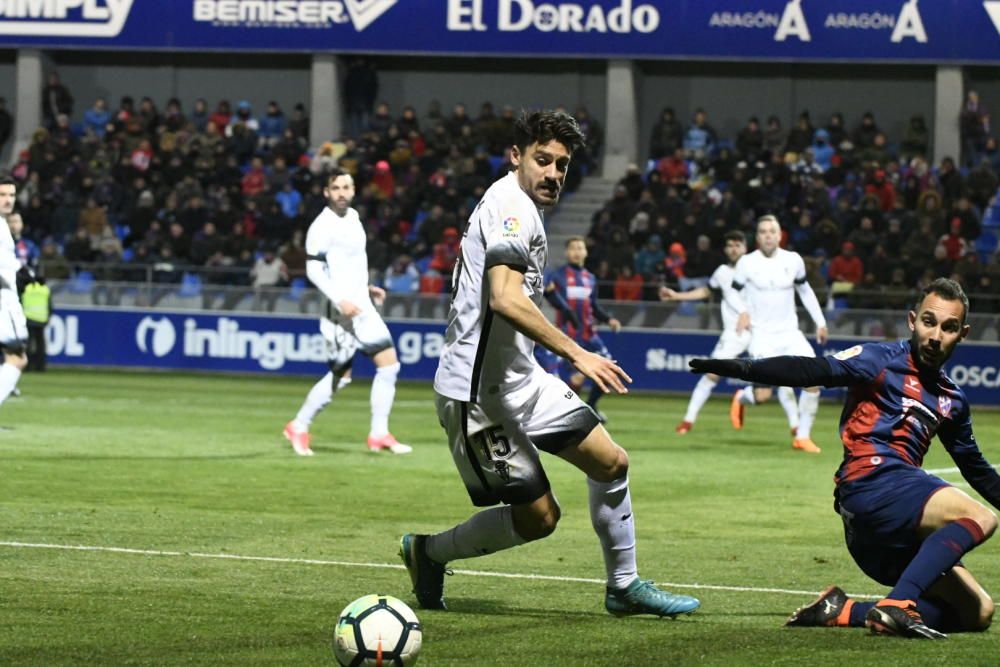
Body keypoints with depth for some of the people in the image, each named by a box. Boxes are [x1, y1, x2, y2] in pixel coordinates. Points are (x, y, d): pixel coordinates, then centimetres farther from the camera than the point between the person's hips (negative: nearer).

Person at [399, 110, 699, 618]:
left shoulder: (521, 208, 16)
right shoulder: (511, 205, -17)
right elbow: (505, 300, -30)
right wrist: (576, 354, -29)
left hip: (519, 380, 11)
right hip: (479, 390, -11)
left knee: (611, 462, 9)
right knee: (536, 516, -5)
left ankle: (624, 586, 22)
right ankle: (428, 551, 16)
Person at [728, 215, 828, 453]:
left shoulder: (793, 260, 0)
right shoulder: (747, 263, -7)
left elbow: (804, 290, 16)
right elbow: (735, 292, 4)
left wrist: (820, 321, 13)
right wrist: (743, 311, -17)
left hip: (790, 333, 3)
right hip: (762, 335, -3)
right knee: (763, 395, -12)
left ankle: (802, 436, 1)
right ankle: (741, 398, 27)